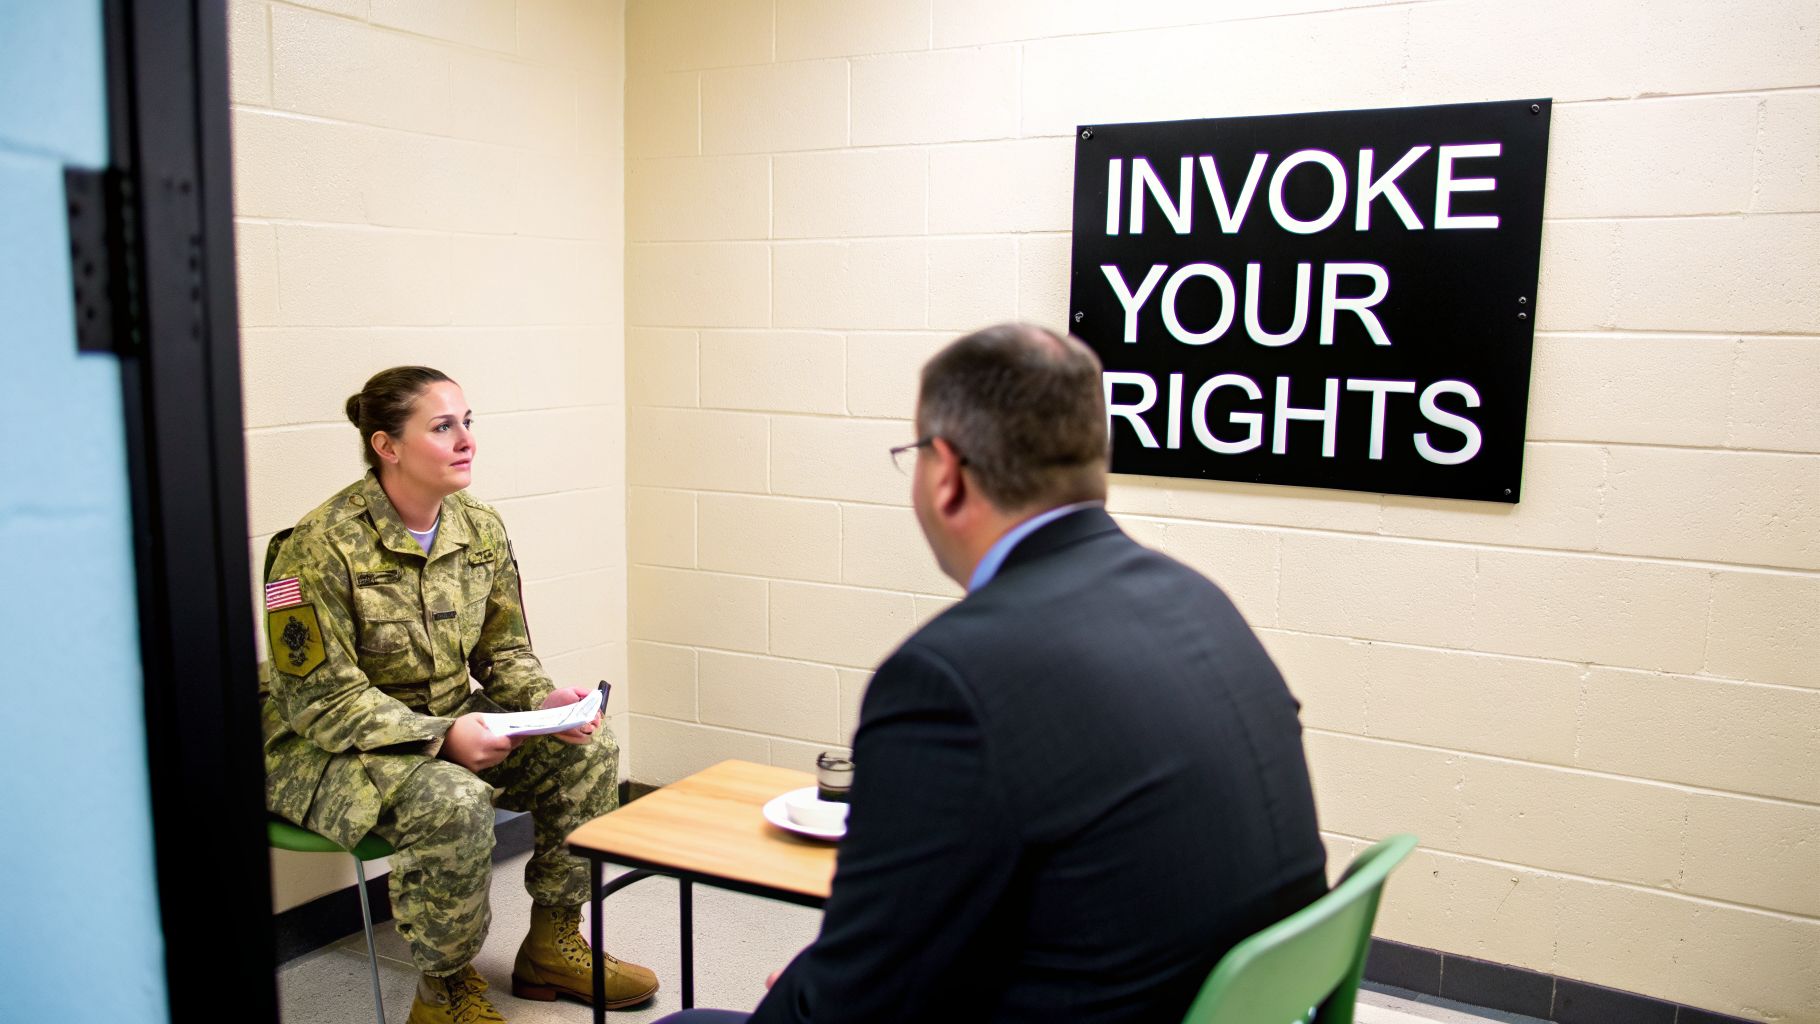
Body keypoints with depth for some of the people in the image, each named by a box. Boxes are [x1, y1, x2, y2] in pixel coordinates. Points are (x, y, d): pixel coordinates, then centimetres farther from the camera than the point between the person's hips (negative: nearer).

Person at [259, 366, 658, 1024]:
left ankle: (552, 945, 8)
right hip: (330, 748, -7)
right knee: (453, 803, -34)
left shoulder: (481, 529, -2)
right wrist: (441, 735, -30)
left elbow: (504, 650, 6)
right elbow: (323, 700, -21)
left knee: (587, 749, -9)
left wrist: (544, 698, -15)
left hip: (449, 723, 7)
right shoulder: (321, 549, -21)